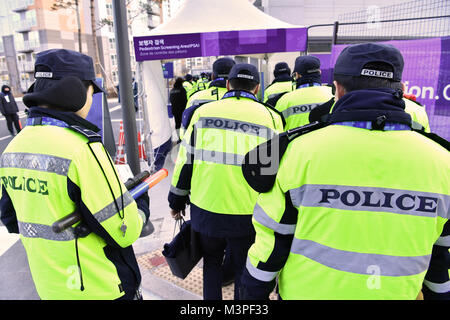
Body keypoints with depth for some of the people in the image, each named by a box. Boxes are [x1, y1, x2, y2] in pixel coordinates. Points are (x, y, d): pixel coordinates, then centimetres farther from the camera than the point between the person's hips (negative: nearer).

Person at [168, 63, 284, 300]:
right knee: (244, 270, 19)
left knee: (211, 261, 25)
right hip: (246, 215, -1)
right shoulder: (270, 118, -1)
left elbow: (185, 160, 4)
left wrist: (177, 200, 16)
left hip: (205, 209, 2)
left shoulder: (203, 112, 0)